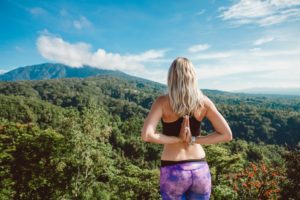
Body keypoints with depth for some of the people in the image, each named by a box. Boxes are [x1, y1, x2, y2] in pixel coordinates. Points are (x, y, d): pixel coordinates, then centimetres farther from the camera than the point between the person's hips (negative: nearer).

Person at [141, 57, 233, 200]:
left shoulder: (163, 102, -11)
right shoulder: (203, 101, -4)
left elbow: (146, 135, -22)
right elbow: (227, 135, -3)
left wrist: (177, 139, -11)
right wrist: (193, 139, -6)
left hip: (173, 172, -2)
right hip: (200, 169, 2)